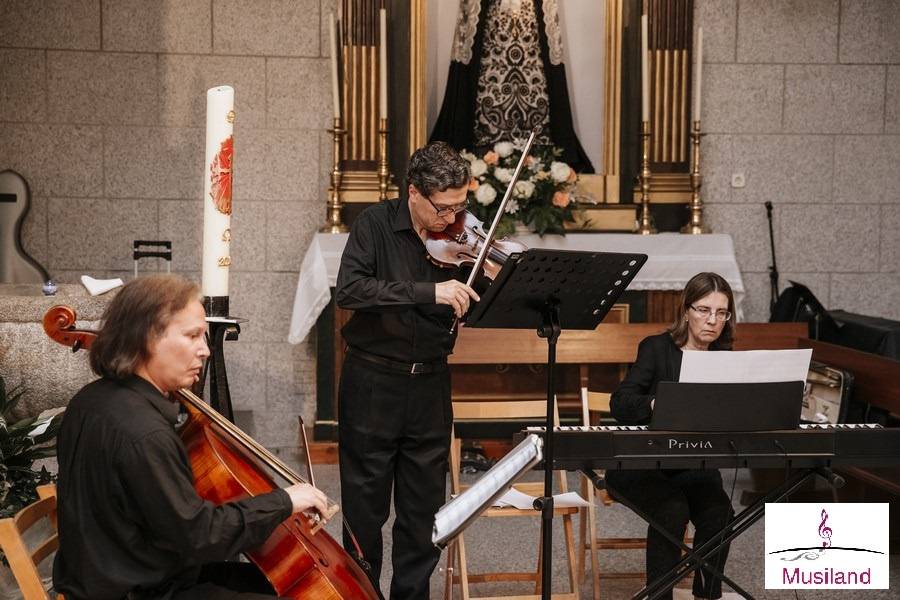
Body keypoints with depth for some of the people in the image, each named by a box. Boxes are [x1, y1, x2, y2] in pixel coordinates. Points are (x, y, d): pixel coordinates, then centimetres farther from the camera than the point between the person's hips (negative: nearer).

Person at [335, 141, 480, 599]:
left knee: (425, 507, 11)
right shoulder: (376, 224, -9)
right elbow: (349, 290, -24)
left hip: (430, 384, 3)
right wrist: (429, 291, -32)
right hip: (372, 383, -3)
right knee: (366, 507, 8)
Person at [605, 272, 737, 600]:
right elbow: (620, 403, -16)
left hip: (693, 465, 3)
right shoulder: (657, 348, -4)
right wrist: (658, 405, -36)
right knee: (672, 509, -31)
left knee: (718, 510, -25)